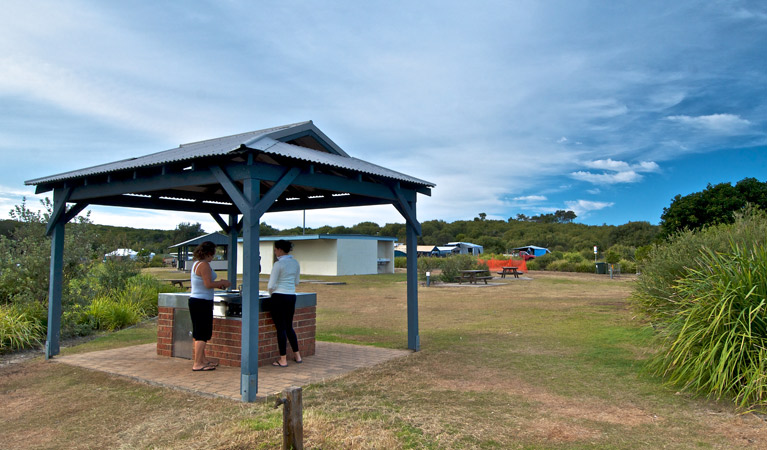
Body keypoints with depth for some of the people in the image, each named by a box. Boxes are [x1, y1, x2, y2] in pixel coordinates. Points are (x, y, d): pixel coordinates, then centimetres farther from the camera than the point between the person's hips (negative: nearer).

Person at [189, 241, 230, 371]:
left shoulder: (196, 263, 14)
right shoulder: (204, 265, -16)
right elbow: (208, 284, -22)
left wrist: (218, 284, 16)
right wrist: (222, 283, -7)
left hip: (195, 300, 10)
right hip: (202, 302, -10)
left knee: (199, 333, 17)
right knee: (202, 334, -5)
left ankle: (203, 359, 28)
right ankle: (197, 364, -1)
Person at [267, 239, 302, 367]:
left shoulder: (278, 264, -14)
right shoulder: (295, 263, 7)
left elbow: (271, 285, -12)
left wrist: (271, 293, 7)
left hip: (279, 297, -7)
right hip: (291, 296, 7)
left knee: (281, 328, 1)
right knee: (289, 327, 18)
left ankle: (283, 360, 6)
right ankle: (297, 356, 23)